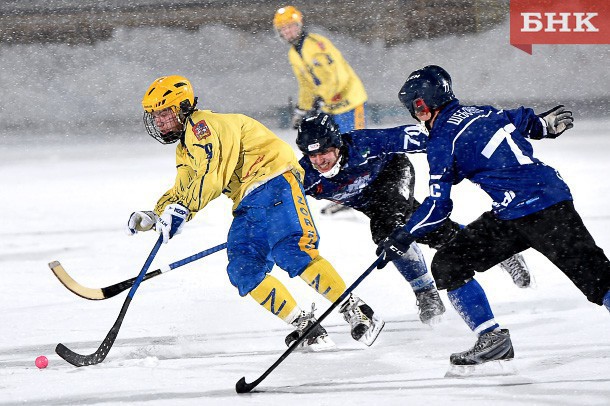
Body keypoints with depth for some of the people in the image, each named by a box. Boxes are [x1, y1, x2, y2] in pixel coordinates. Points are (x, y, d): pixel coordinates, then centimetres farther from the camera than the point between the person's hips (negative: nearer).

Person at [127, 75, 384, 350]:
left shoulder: (202, 125, -4)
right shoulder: (185, 151, 28)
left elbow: (212, 176, -17)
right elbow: (181, 192, 36)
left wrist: (180, 208, -21)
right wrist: (153, 217, 20)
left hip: (272, 180, -10)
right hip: (248, 202, 10)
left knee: (291, 252, -27)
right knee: (243, 271, -8)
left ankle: (354, 310, -29)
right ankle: (304, 325, -10)